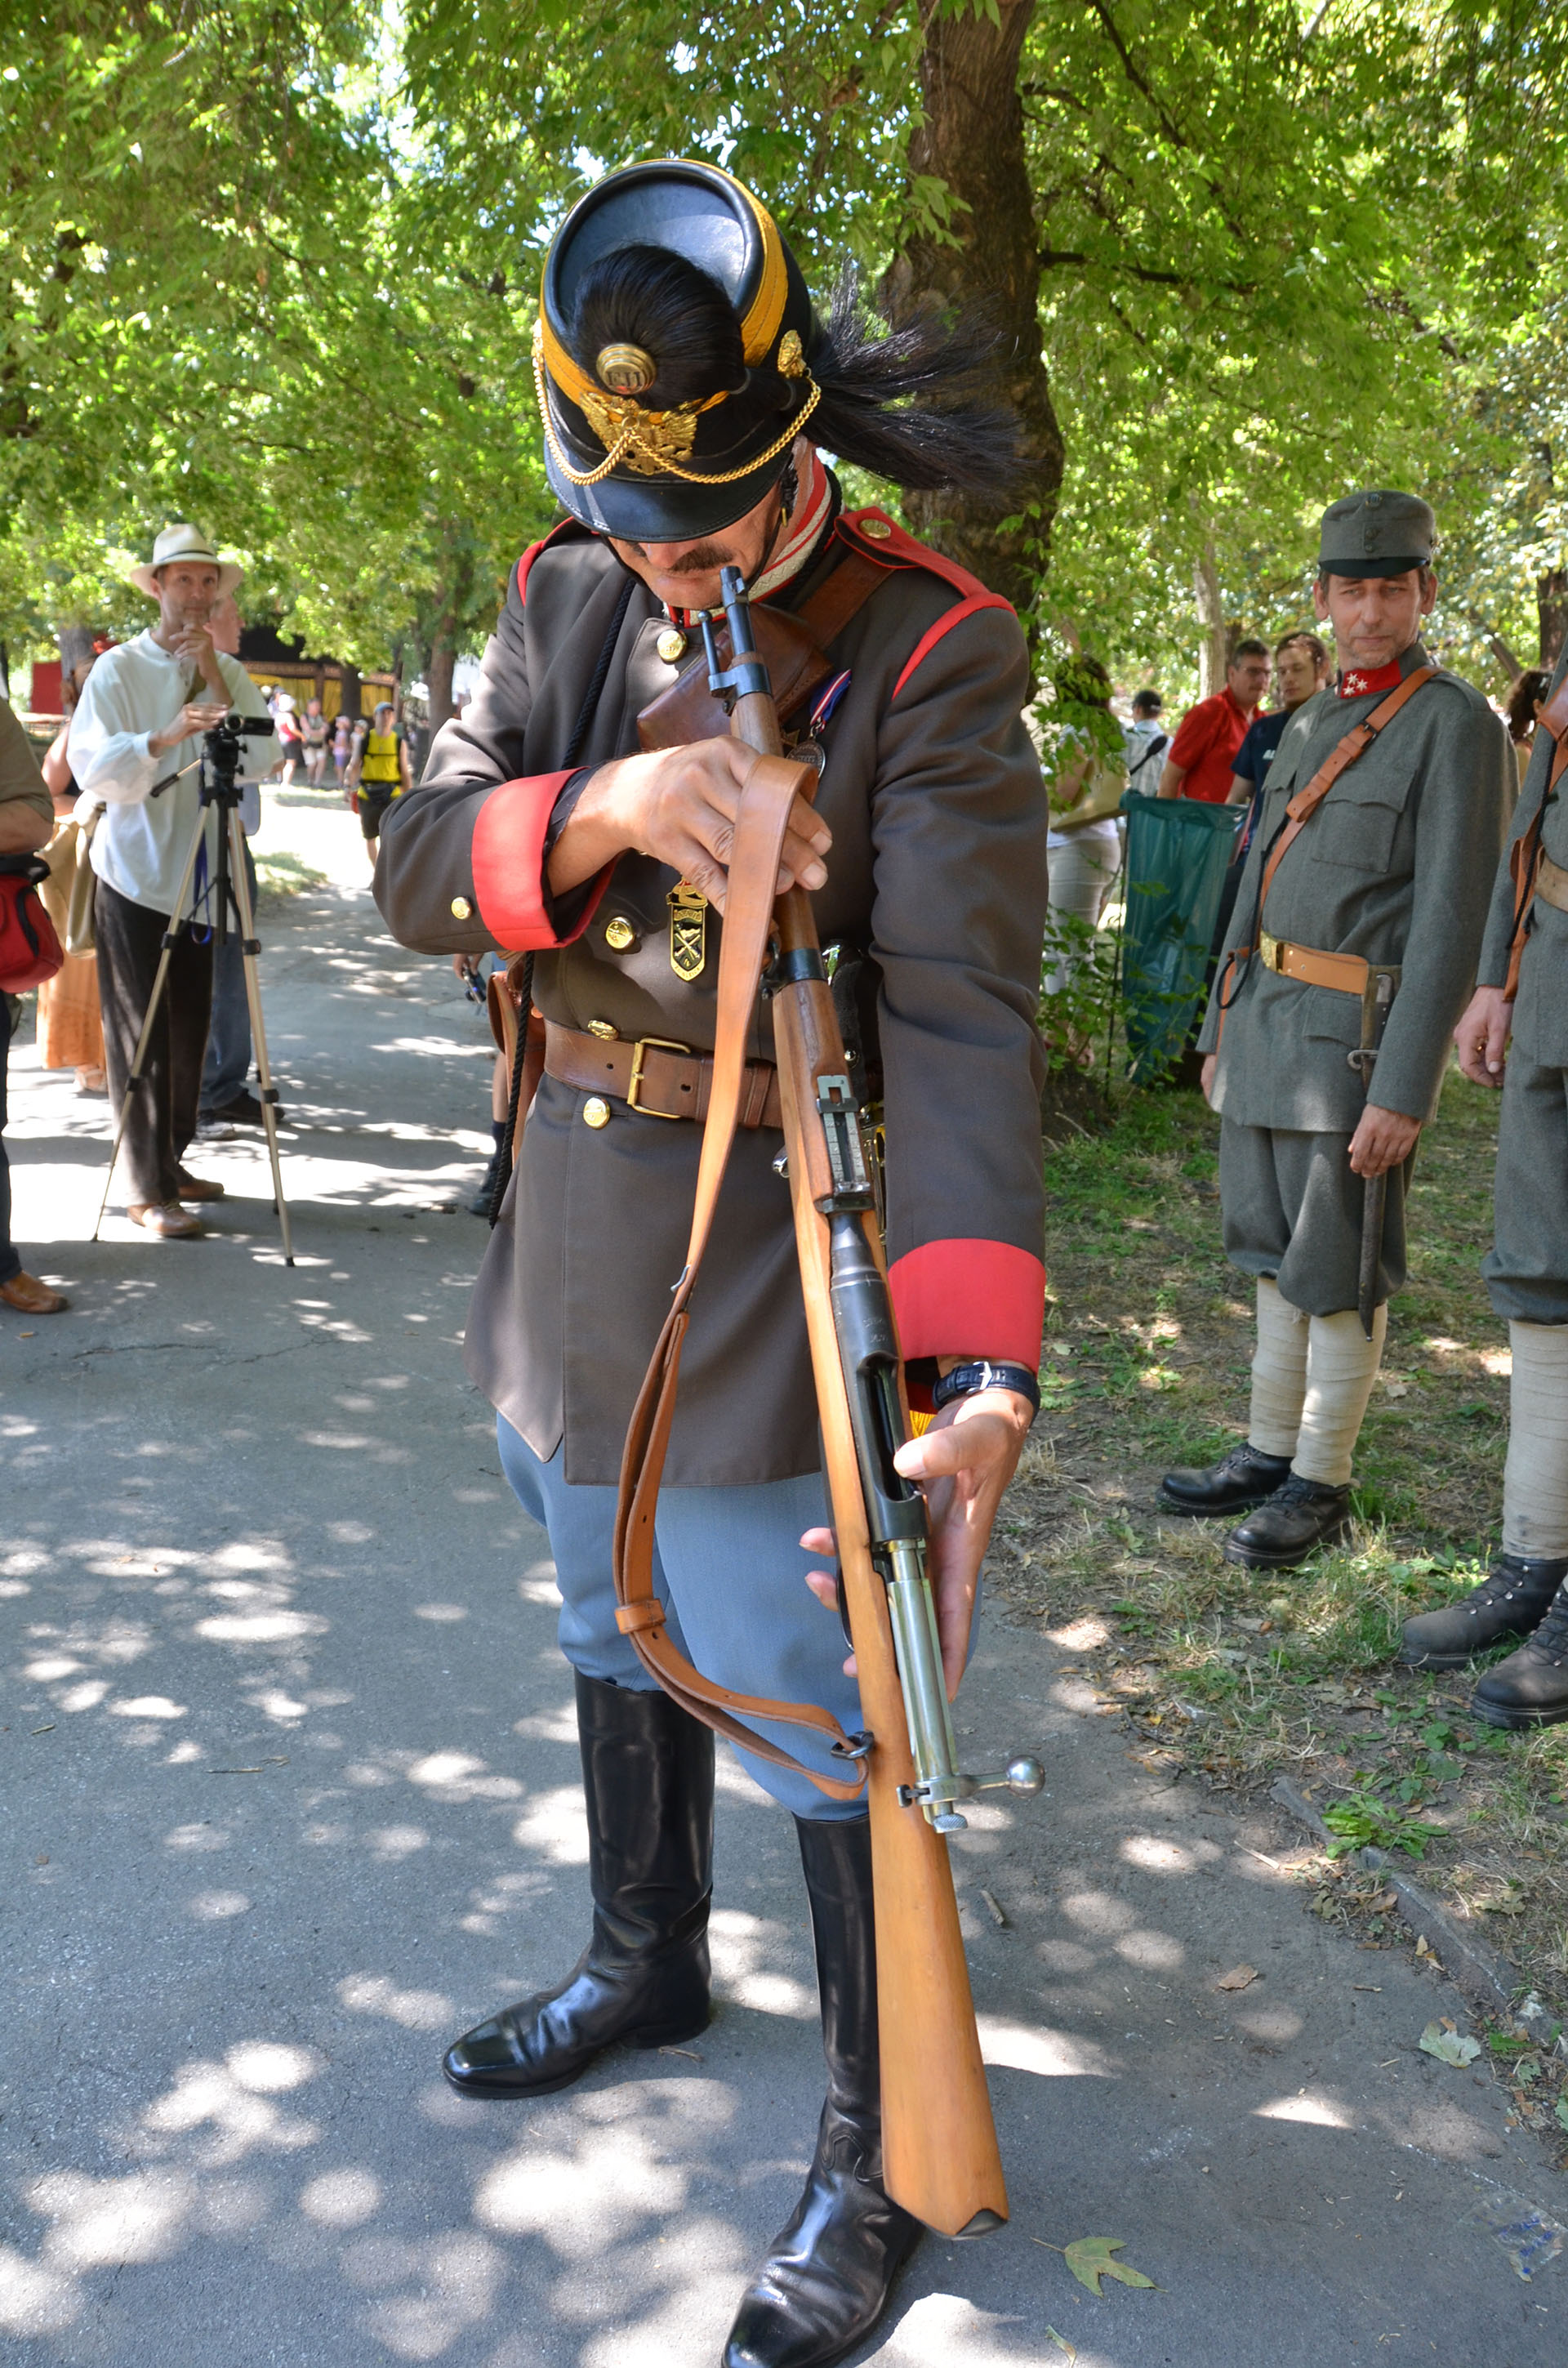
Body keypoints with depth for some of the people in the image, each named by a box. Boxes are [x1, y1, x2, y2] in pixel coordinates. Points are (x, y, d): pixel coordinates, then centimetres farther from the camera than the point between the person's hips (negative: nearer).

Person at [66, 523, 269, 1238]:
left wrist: (216, 680, -11)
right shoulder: (119, 668, -2)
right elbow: (93, 768, -13)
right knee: (138, 1037, -4)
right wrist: (165, 737, -29)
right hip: (136, 876, -4)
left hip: (201, 876, 4)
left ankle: (171, 1162, 23)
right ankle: (148, 1192, -1)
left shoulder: (231, 674, 11)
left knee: (189, 1030, 8)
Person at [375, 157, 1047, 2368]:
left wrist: (983, 1373, -40)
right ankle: (647, 1962, 50)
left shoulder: (937, 651, -17)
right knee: (619, 1629, 24)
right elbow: (414, 866, -5)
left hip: (778, 1255, -6)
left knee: (830, 1723, 4)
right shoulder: (563, 602, 2)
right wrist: (604, 812, -27)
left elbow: (960, 1012, -27)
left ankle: (877, 2152, 26)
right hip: (573, 1227, 7)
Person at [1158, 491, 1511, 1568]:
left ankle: (1322, 1483, 14)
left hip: (1357, 1038, -7)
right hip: (1268, 1026, 8)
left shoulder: (1457, 725, -11)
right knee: (1277, 1254, 14)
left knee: (1336, 1273, 1)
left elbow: (1453, 921, -16)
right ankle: (1269, 1453, 26)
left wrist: (1403, 1091, -21)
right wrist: (1221, 1029, 19)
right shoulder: (1310, 723, 14)